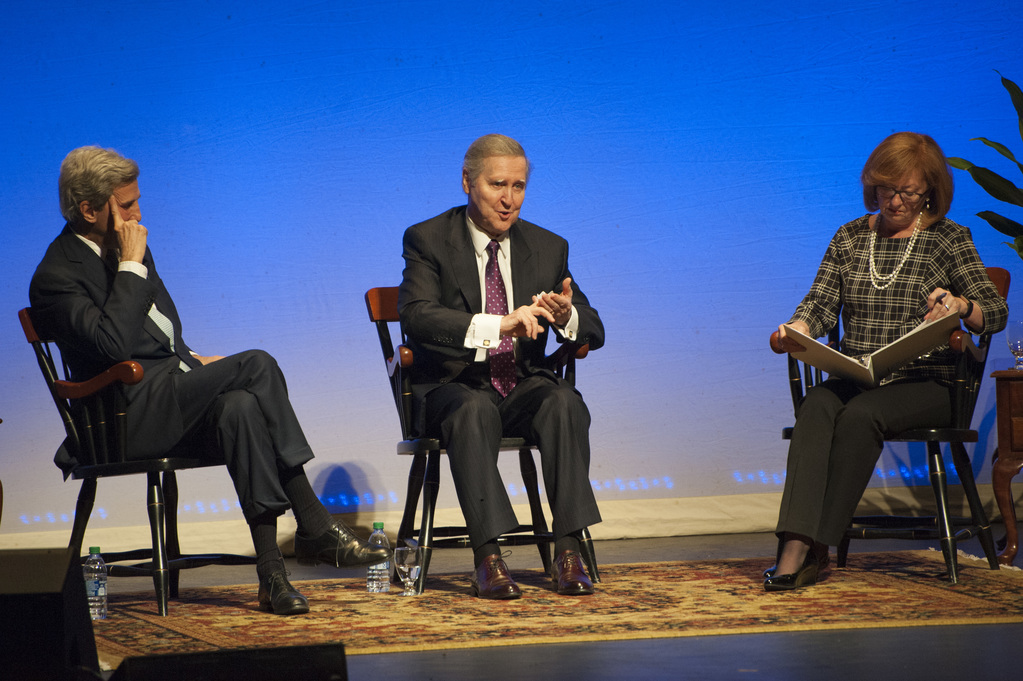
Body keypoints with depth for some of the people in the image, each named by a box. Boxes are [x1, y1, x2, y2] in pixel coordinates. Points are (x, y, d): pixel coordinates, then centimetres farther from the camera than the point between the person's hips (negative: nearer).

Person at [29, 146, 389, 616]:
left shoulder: (125, 248, 17)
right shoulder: (55, 277, -9)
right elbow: (113, 345, -26)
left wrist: (191, 360, 8)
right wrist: (131, 265, -18)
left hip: (170, 400, 7)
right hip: (130, 417, -7)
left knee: (240, 407, -28)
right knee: (256, 364, -23)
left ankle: (270, 571, -30)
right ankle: (314, 528, -17)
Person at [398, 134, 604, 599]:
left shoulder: (549, 247, 8)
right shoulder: (428, 240, -3)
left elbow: (594, 332, 6)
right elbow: (415, 317, -21)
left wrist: (567, 316, -21)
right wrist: (498, 324, -35)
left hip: (522, 387, 3)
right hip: (452, 386, -3)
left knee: (564, 403, -30)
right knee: (474, 412, -37)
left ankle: (568, 551, -30)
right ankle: (487, 557, -37)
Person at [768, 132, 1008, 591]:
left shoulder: (949, 240, 6)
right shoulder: (850, 238, 16)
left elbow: (996, 312, 1)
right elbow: (821, 303, 10)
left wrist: (961, 306, -22)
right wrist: (796, 330, -14)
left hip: (924, 382, -3)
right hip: (853, 378, 3)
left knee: (860, 415, -34)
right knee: (816, 407, -31)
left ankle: (816, 547, -33)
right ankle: (795, 545, -44)